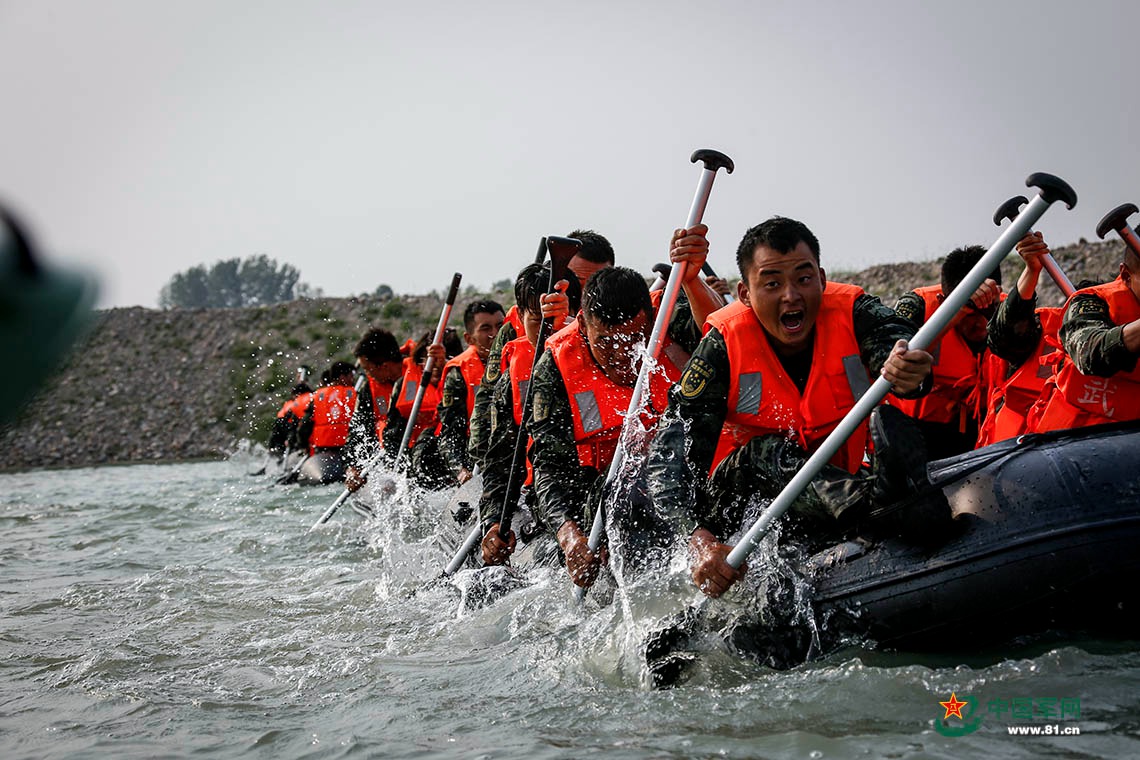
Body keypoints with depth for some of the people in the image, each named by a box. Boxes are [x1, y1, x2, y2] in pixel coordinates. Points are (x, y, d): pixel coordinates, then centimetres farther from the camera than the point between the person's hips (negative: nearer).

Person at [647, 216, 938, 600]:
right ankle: (869, 501, -57)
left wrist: (908, 371, -61)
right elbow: (670, 453, -25)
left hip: (840, 479, 2)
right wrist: (698, 538, -43)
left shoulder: (852, 313, -11)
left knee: (887, 422, -23)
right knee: (768, 452, -33)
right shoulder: (724, 346, -16)